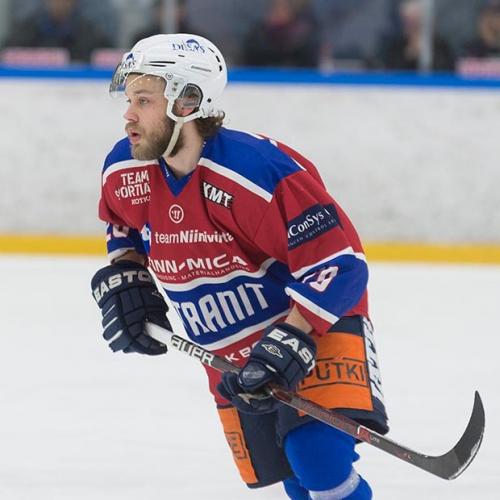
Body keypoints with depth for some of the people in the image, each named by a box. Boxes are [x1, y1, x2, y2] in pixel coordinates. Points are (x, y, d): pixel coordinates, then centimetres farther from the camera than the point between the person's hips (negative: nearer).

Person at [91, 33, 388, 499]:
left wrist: (289, 342, -33)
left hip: (318, 323, -7)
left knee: (319, 457, -26)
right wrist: (123, 280, 1)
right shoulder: (124, 172, -7)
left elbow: (339, 264, -28)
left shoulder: (259, 168, -29)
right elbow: (125, 230, 19)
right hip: (229, 354, 7)